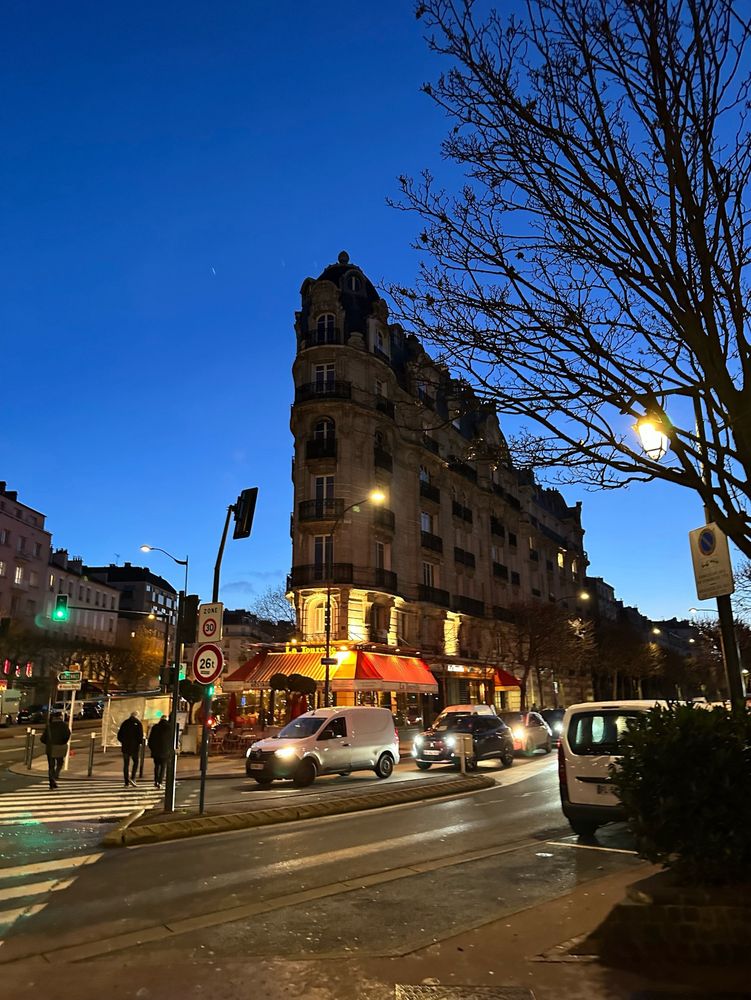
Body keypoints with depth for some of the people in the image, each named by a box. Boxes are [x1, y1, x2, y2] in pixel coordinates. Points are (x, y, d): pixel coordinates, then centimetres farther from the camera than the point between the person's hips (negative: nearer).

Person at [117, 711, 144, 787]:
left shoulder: (125, 723, 6)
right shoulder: (138, 723, -5)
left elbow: (119, 735, 7)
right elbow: (140, 735, -13)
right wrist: (140, 743, 1)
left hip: (125, 746, 3)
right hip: (135, 746, -3)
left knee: (126, 764, 9)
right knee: (135, 762, 12)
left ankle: (126, 782, 8)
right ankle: (132, 778, -5)